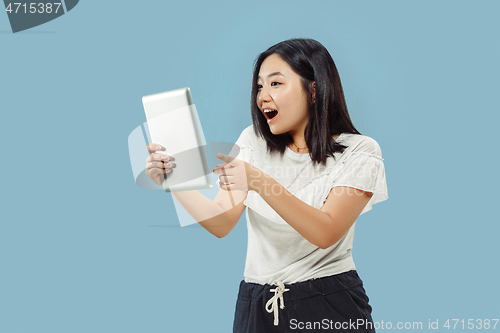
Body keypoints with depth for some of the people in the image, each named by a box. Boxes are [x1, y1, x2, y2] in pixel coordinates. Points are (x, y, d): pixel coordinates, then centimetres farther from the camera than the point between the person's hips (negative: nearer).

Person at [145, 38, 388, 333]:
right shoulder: (254, 141, 4)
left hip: (330, 308, -3)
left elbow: (327, 233, -22)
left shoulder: (359, 152, -8)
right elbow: (222, 223, -5)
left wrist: (260, 182, -34)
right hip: (256, 305, 4)